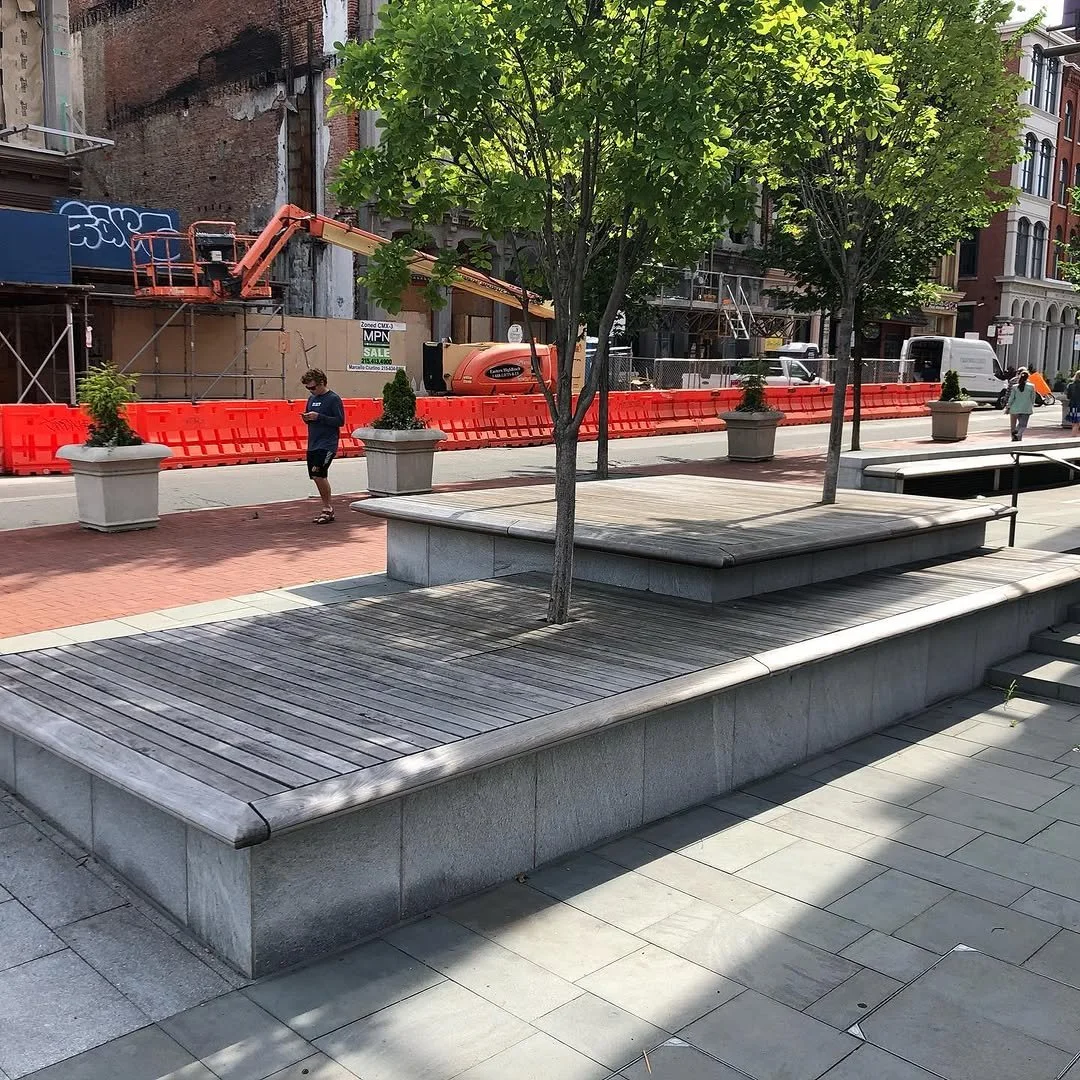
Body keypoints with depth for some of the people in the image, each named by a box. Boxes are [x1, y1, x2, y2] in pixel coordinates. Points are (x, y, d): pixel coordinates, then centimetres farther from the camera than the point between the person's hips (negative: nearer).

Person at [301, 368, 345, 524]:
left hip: (327, 444, -8)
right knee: (319, 477, 9)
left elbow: (341, 421, -14)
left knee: (318, 474, -18)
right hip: (312, 444, 8)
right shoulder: (311, 398, 13)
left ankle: (328, 508, -4)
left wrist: (319, 417, -18)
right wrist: (306, 418, -1)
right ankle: (328, 510, 19)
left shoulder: (333, 399, -9)